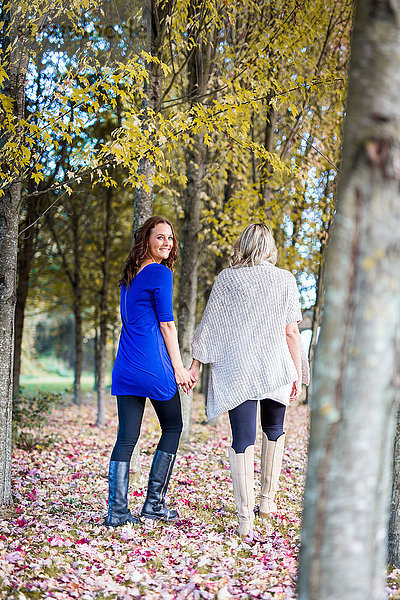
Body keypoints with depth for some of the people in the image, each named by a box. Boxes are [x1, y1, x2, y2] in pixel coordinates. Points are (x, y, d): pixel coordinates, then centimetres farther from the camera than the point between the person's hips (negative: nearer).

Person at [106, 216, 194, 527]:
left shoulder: (129, 276, 16)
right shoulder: (160, 273, -9)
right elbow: (166, 325, -9)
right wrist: (179, 368, -4)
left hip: (125, 367, 7)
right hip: (154, 365, -7)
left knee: (126, 437, 6)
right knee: (173, 427, 11)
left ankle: (117, 511, 4)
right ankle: (154, 503, 12)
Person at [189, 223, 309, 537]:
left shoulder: (227, 278, 1)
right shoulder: (285, 279, 1)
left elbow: (210, 323, 2)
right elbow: (291, 332, -1)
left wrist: (196, 363, 10)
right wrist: (298, 374, 5)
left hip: (236, 370, -1)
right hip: (276, 369, 1)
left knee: (243, 439, -1)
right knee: (274, 430, 23)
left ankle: (246, 517, -6)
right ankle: (268, 499, 26)